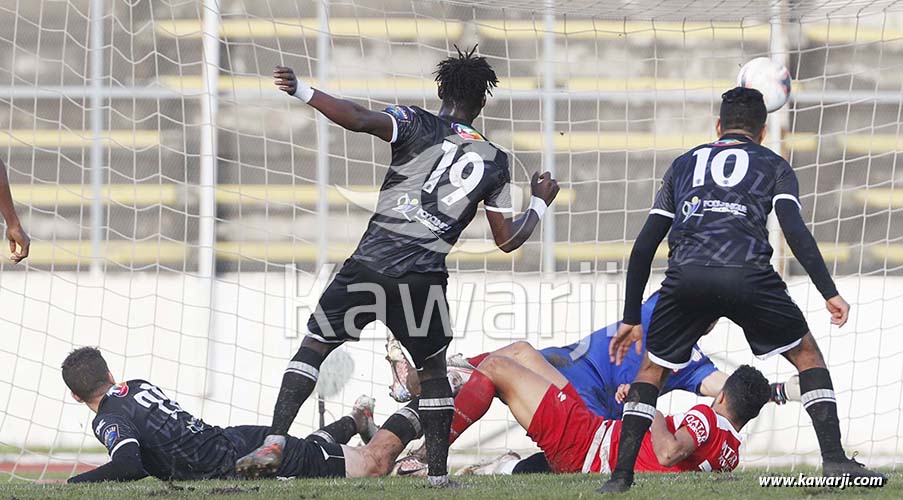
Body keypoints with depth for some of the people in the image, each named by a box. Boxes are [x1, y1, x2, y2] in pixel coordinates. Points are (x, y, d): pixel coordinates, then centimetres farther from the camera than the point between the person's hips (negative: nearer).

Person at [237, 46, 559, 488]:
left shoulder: (418, 125, 2)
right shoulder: (494, 162, 11)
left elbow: (358, 119, -17)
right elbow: (508, 239, 15)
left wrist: (299, 90, -14)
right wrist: (540, 203, 33)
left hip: (371, 263, -2)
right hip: (425, 280, 2)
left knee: (314, 346, 6)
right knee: (433, 370, 22)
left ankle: (274, 444, -7)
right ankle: (438, 473, 19)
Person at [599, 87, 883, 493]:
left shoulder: (684, 164, 31)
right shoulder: (773, 165, 23)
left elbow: (644, 246, 27)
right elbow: (795, 230, 4)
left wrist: (631, 318, 31)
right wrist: (829, 292, 2)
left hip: (685, 276, 2)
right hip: (747, 273, -2)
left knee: (653, 368, 21)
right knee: (807, 354, 18)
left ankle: (621, 475, 11)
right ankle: (835, 461, 6)